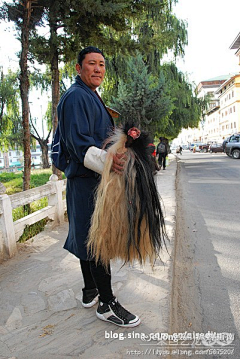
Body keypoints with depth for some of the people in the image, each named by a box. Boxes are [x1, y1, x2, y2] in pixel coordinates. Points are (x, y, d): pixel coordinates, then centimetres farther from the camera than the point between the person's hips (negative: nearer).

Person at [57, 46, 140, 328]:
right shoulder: (76, 96, -12)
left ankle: (90, 291, 30)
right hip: (87, 180, -11)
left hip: (96, 178, 11)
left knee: (88, 238, 16)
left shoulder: (91, 97, 22)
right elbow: (79, 143, -23)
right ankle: (107, 304, 9)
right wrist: (106, 160, -37)